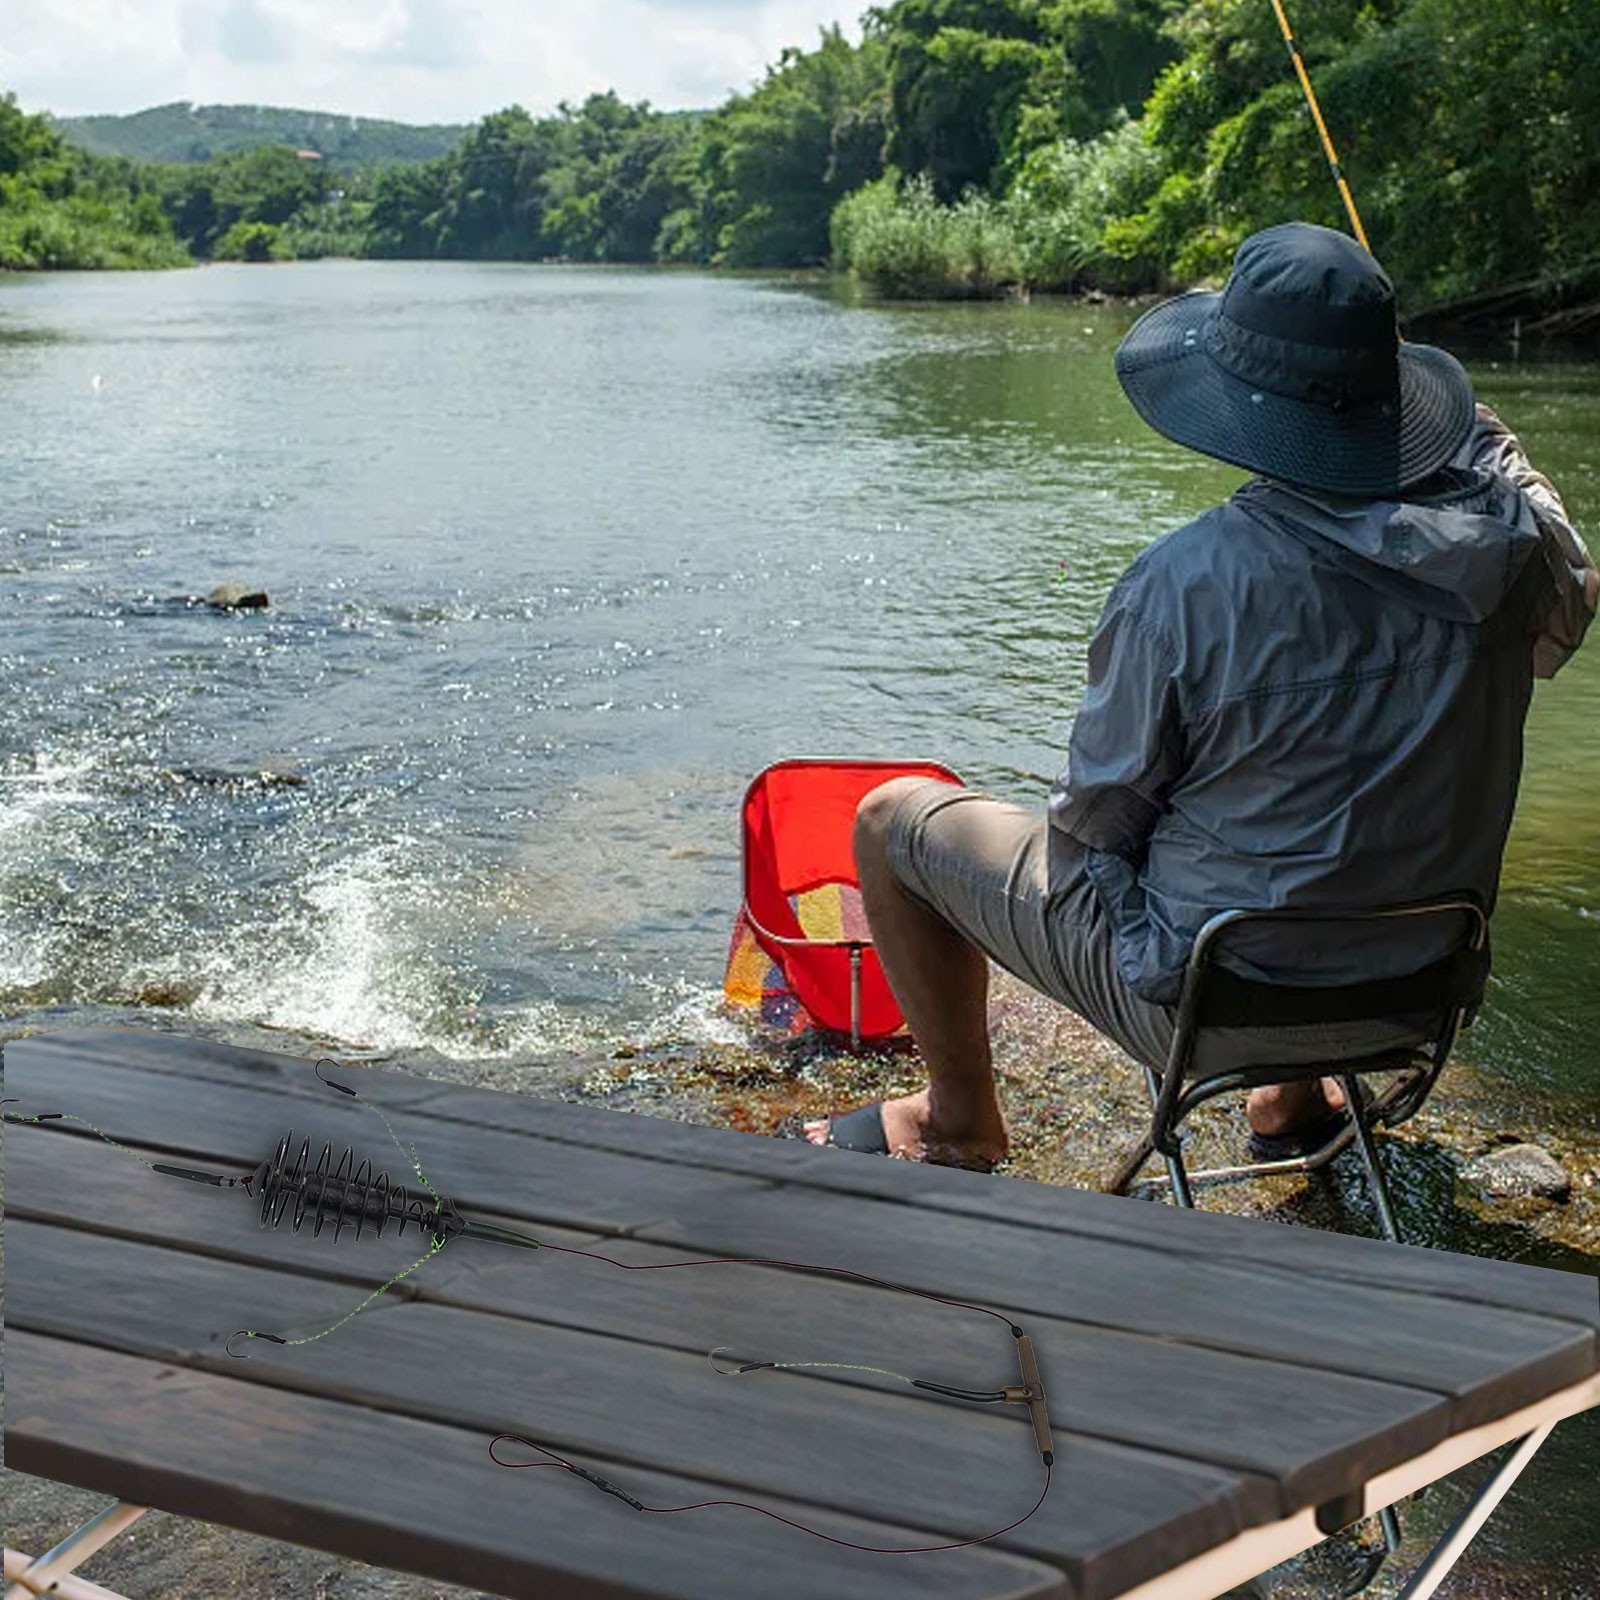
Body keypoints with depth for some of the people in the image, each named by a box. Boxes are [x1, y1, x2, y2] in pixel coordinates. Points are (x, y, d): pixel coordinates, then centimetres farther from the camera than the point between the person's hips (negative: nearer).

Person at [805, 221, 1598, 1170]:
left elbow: (1094, 820, -15)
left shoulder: (1189, 582, -27)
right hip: (1420, 995, 6)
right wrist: (1494, 445, 22)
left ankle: (960, 1121, 26)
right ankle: (1298, 1099, 41)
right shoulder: (1504, 543, -13)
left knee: (895, 820, 10)